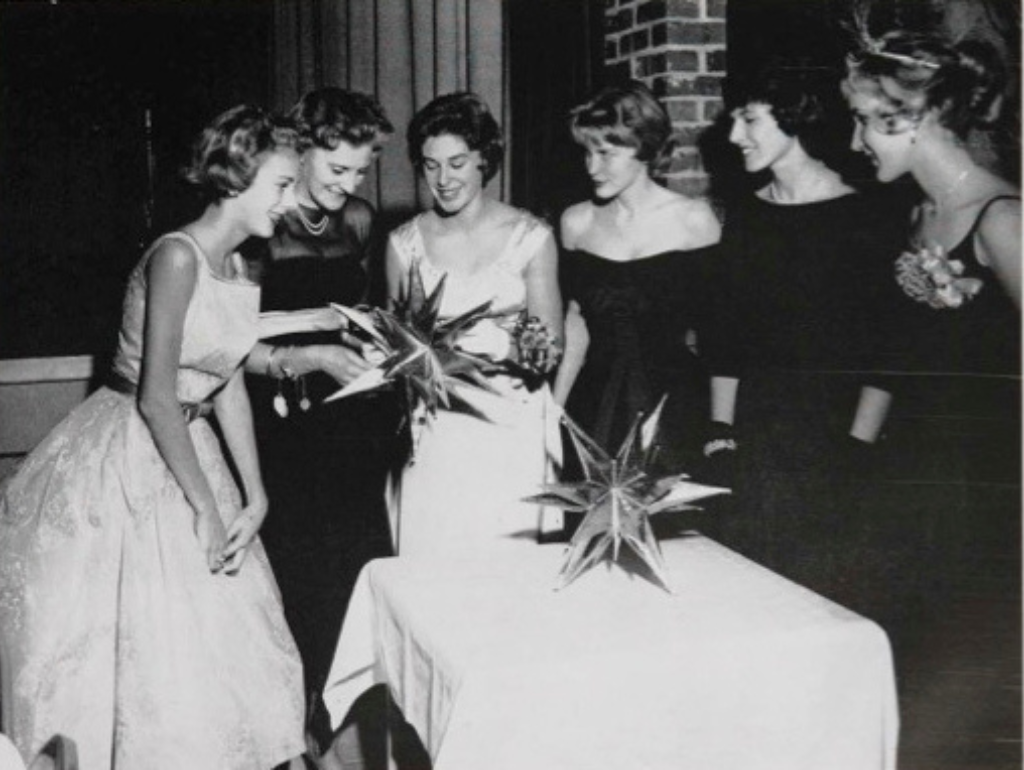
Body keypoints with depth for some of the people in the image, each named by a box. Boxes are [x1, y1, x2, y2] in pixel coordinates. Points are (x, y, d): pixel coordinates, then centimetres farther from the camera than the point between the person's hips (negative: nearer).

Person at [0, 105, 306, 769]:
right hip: (120, 464, -8)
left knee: (220, 637, 13)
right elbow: (156, 396, -22)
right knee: (130, 645, 1)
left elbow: (229, 386, 8)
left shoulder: (237, 266, 6)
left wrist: (255, 496, 3)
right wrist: (205, 507, -17)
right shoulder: (177, 256, -20)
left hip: (183, 449, 8)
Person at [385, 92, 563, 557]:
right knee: (428, 558, 0)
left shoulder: (529, 236, 0)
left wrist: (523, 353, -16)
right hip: (432, 433, 2)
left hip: (508, 424, -1)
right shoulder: (405, 242, 6)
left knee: (502, 557, -1)